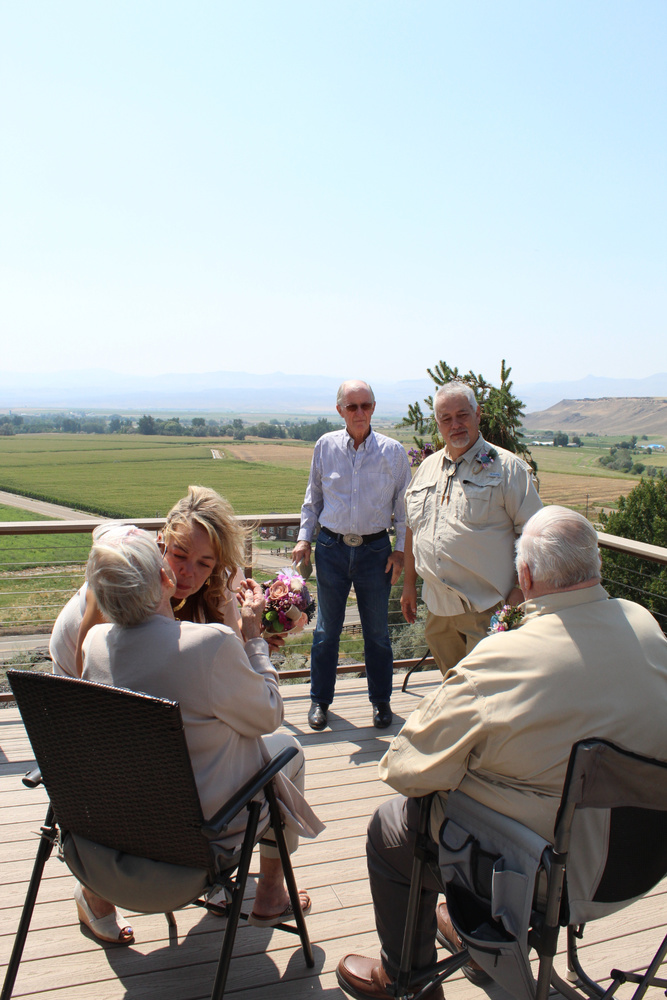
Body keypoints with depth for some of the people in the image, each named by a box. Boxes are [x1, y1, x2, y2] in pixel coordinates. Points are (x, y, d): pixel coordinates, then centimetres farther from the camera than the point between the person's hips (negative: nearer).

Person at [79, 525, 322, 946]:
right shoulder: (213, 644, -31)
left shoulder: (94, 643, -13)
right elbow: (268, 717, -14)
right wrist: (254, 634, -7)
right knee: (289, 750, 20)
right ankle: (270, 896, 31)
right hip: (211, 826, -5)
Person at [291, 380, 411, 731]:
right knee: (326, 630, 10)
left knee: (377, 632, 10)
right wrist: (304, 537, 6)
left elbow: (403, 504, 4)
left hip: (375, 549, -1)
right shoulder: (325, 446, 0)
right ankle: (320, 699, 27)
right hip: (331, 547, 1)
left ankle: (381, 700, 29)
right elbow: (313, 496, 11)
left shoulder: (393, 451, -3)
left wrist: (401, 550, -1)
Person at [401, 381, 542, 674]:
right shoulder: (427, 467, 13)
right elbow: (414, 528, 20)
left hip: (487, 608, -5)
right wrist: (409, 583, 18)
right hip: (438, 606, 6)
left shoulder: (507, 467, -5)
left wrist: (520, 590, -16)